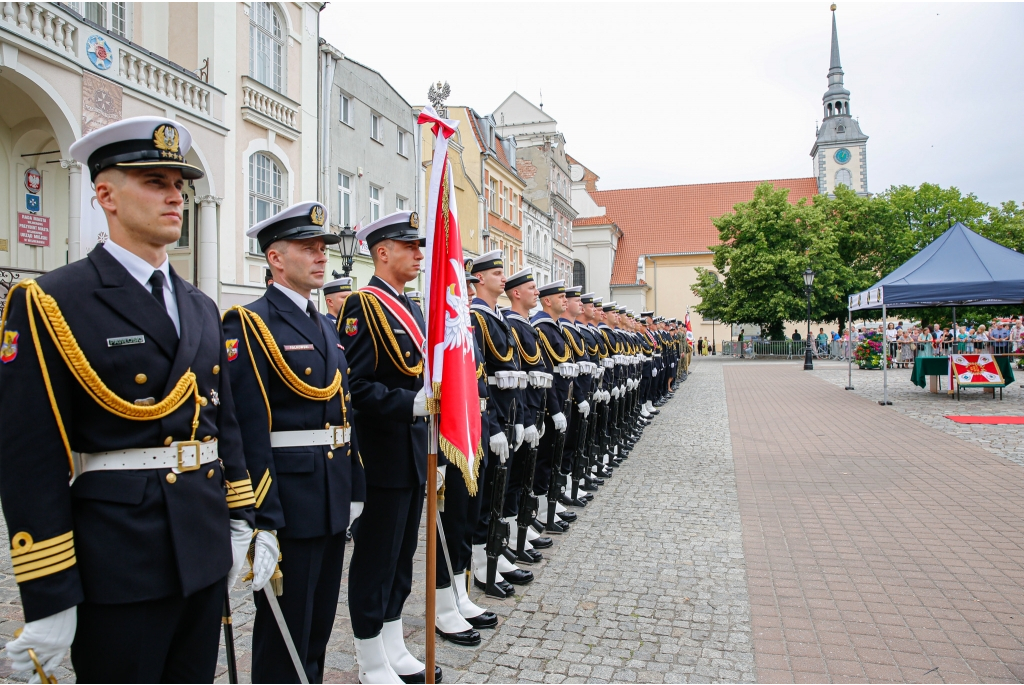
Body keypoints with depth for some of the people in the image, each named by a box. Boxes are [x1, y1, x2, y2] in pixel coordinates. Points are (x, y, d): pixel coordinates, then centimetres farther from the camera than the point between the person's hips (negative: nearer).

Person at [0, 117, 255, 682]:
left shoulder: (201, 308, 10)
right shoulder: (50, 305, -10)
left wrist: (239, 522, 12)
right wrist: (48, 599, -13)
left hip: (205, 557, 6)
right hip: (118, 571, -6)